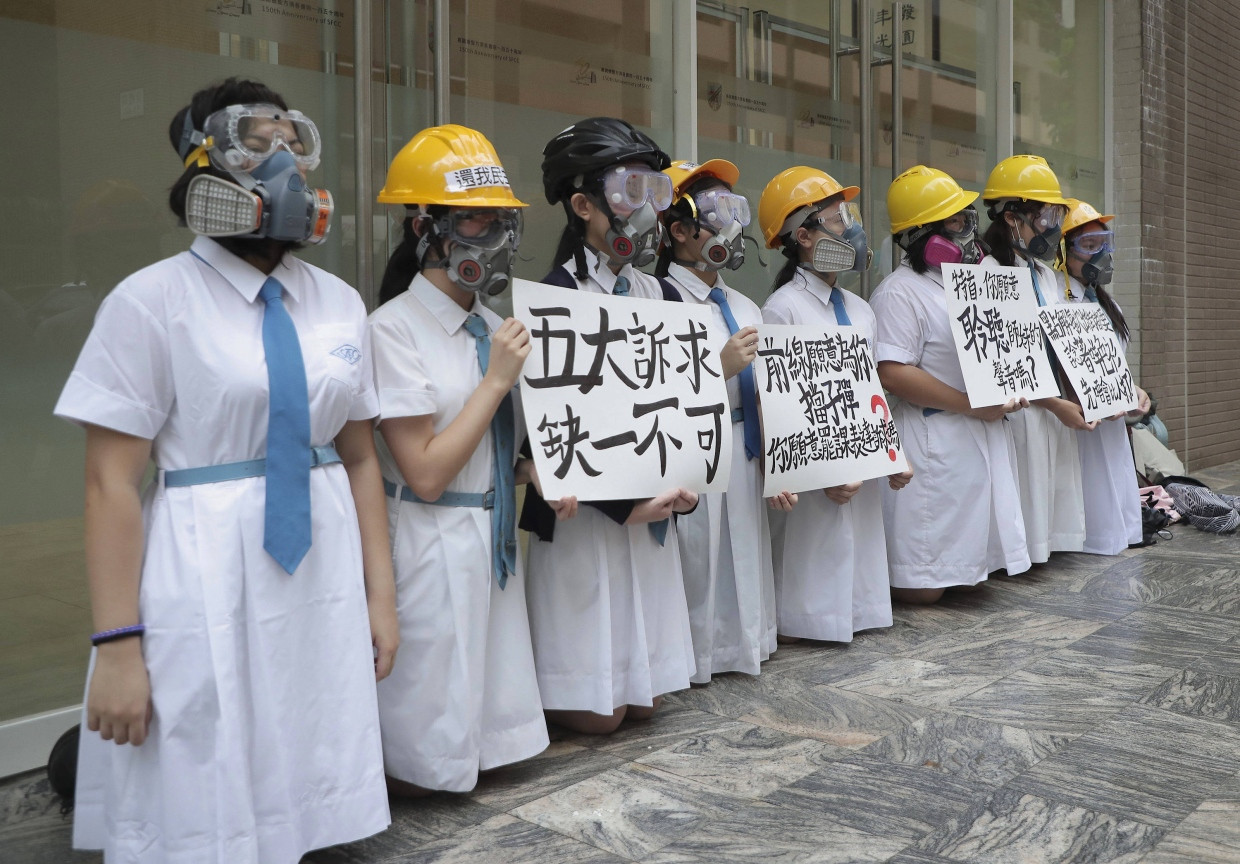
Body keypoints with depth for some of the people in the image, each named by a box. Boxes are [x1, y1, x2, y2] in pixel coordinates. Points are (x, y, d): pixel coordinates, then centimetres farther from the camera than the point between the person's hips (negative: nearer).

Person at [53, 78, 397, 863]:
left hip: (324, 578, 5)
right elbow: (113, 483, -10)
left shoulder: (340, 304, 7)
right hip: (205, 589, -4)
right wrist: (118, 646, -12)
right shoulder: (152, 300, -8)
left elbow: (361, 459, 11)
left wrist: (381, 593, 9)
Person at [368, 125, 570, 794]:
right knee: (423, 766, 5)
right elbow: (426, 473, -18)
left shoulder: (491, 325, 7)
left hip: (496, 537, 7)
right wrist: (498, 378, -17)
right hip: (433, 546, -7)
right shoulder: (395, 327, -14)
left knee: (490, 744, 16)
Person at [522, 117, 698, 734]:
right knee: (596, 712, -1)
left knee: (646, 700, 11)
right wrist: (628, 505, -20)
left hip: (653, 509, 7)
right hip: (587, 515, -7)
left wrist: (683, 483, -5)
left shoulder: (653, 293, 10)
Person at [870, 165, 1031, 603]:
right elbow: (892, 373, -22)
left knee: (965, 564, 13)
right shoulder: (900, 292, -12)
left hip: (983, 440, 9)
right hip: (935, 447, -9)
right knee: (924, 587, -5)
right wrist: (971, 405, -20)